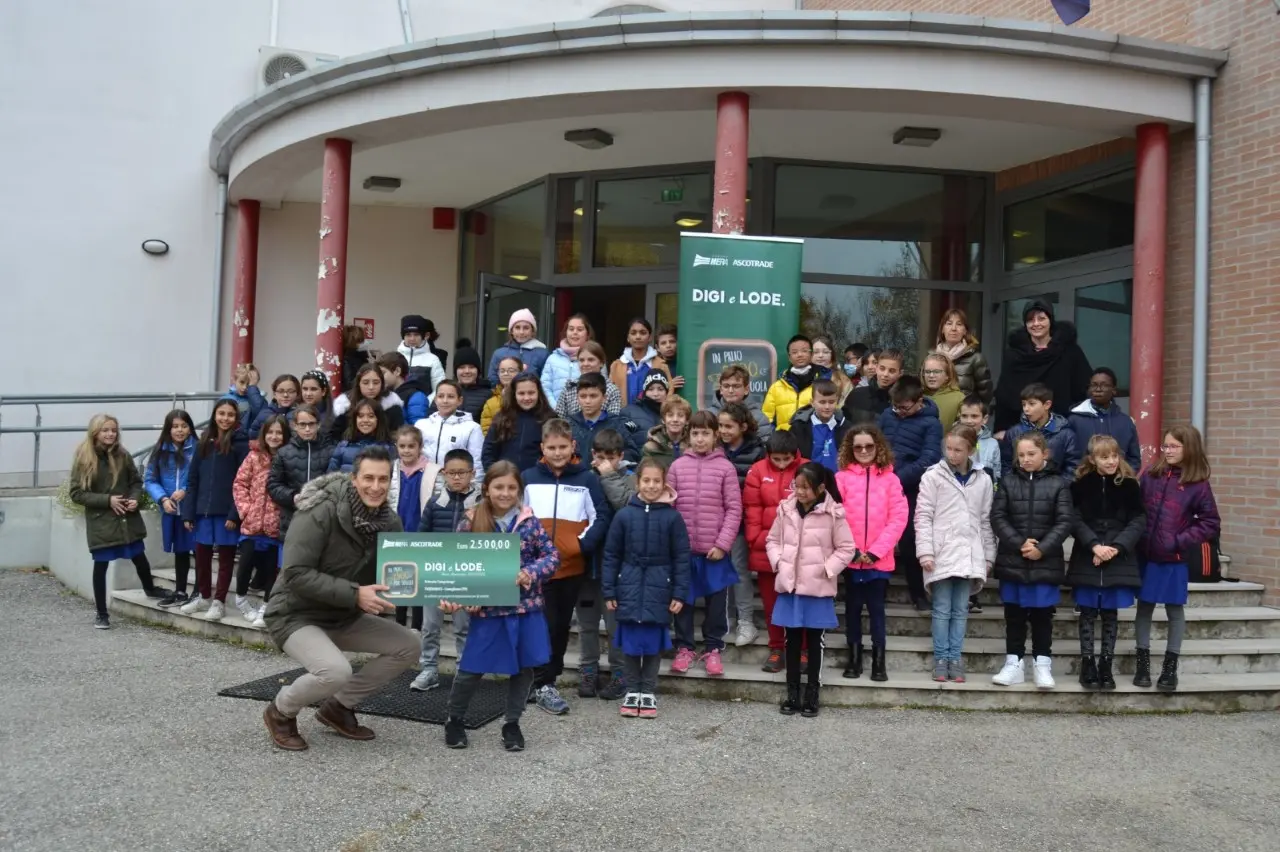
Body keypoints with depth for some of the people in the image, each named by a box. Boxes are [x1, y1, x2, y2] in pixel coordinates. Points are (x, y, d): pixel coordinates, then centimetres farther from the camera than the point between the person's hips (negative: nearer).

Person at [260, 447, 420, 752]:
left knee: (408, 645, -4)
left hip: (345, 617, 7)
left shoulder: (390, 521, -4)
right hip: (296, 615, -7)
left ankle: (338, 706, 13)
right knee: (336, 671, -31)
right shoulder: (319, 513, -25)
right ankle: (280, 711, 2)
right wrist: (354, 594, -33)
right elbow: (296, 574, -29)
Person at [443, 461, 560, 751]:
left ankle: (512, 723, 28)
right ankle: (454, 720, 28)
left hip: (526, 606, 2)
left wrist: (530, 573, -18)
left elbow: (552, 556, -1)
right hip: (487, 608, -2)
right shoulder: (471, 522, -4)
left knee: (523, 667, 9)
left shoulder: (528, 521, -1)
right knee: (472, 668, 4)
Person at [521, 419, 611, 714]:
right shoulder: (527, 478, 3)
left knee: (562, 625, 11)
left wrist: (582, 545, -13)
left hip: (573, 567, 1)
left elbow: (601, 517, -1)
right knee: (545, 625, -2)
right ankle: (543, 685, 4)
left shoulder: (587, 479, 1)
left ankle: (548, 676, 25)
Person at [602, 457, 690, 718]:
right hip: (630, 588, 1)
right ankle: (632, 691, 22)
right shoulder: (624, 515, -1)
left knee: (653, 643, 6)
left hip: (659, 590, -1)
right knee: (630, 643, 7)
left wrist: (679, 593, -3)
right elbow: (611, 555, 4)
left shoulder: (672, 517, -3)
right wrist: (608, 591, 2)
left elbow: (681, 557, 0)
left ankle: (648, 692, 20)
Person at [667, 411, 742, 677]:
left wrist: (723, 544, -10)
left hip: (715, 550, -1)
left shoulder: (726, 468, -2)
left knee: (716, 600, 7)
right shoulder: (677, 466, 3)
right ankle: (684, 647, 23)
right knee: (683, 599, 10)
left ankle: (713, 648, 22)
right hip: (683, 548, 1)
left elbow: (734, 509, -3)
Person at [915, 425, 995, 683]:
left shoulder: (983, 480, 9)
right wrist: (925, 551, -11)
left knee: (961, 611, 7)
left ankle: (955, 659, 12)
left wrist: (988, 555, 12)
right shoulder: (933, 476, -1)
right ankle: (941, 659, 9)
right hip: (941, 553, -3)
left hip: (969, 555, 3)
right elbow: (923, 516, -3)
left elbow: (986, 521, 13)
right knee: (942, 610, 2)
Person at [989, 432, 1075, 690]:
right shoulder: (1008, 481, 4)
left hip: (1045, 562, -2)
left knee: (1042, 615, 5)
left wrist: (1042, 549, -14)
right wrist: (1019, 543, -13)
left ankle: (1043, 664, 14)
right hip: (1012, 560, 2)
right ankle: (1014, 663, 16)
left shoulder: (1058, 484, 1)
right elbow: (998, 517, -1)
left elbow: (1065, 521, -4)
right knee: (1014, 614, 8)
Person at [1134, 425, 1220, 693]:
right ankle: (1143, 665, 20)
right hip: (1146, 555, 2)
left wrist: (1181, 541, -11)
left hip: (1174, 559, -2)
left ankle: (1170, 668, 19)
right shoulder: (1150, 474, 1)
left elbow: (1211, 523, -4)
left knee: (1175, 610, 8)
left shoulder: (1198, 484, -6)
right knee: (1144, 607, 10)